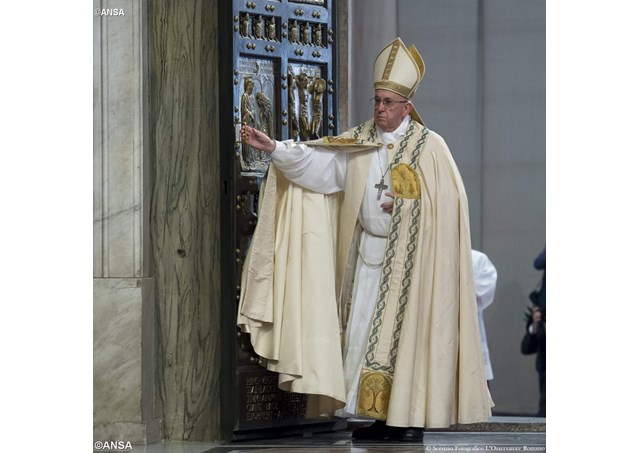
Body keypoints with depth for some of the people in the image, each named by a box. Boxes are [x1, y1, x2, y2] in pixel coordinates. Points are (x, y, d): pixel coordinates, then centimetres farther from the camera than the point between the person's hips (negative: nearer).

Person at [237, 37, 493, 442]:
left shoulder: (430, 146, -3)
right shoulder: (360, 142, 8)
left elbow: (448, 202, -4)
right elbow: (316, 162, -2)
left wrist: (403, 204, -11)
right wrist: (274, 148, -13)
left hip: (408, 256, -5)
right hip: (367, 253, 5)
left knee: (406, 332, -5)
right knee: (362, 330, 2)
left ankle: (412, 417, -1)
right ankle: (378, 417, 7)